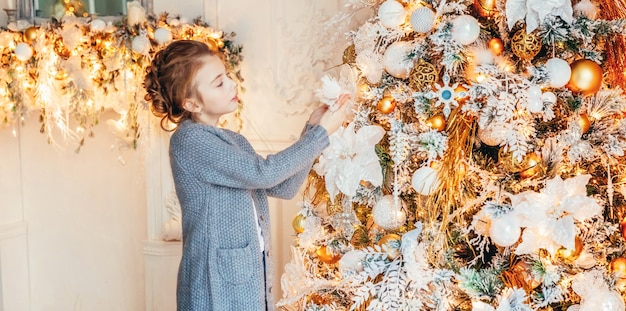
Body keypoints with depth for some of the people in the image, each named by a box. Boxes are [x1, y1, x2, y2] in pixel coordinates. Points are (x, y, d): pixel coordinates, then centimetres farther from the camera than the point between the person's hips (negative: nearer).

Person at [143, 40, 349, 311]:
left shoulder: (234, 142, 11)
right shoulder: (190, 139, -15)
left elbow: (284, 187, 8)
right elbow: (263, 174, -20)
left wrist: (311, 128, 0)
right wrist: (321, 133, -12)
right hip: (218, 281, -8)